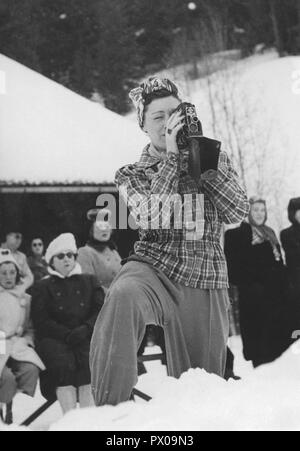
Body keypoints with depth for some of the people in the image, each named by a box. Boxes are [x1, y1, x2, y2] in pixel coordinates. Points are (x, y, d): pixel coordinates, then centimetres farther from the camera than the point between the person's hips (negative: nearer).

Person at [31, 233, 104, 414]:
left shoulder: (89, 281, 23)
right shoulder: (42, 287, 18)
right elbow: (41, 321, 4)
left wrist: (86, 328, -10)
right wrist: (67, 335, -12)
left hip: (86, 336, 1)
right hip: (54, 339, -1)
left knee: (90, 360, -32)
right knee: (64, 363, -33)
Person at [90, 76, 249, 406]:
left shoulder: (215, 158, 13)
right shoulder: (132, 175, 9)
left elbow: (238, 213, -2)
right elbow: (152, 219, -11)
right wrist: (171, 156, -11)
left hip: (206, 285, 3)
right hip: (154, 271, -2)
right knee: (123, 295, -38)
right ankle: (111, 410, -35)